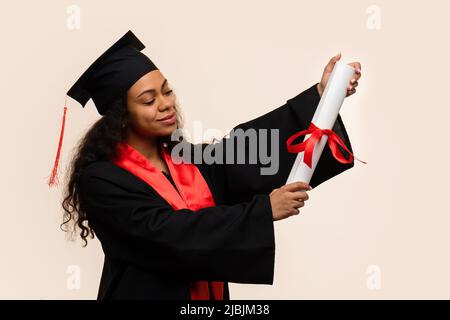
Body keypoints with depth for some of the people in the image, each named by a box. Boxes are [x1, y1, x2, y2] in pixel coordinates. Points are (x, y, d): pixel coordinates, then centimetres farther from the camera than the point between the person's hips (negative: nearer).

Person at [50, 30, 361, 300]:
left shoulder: (186, 158, 3)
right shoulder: (101, 179, -16)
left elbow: (250, 146, -8)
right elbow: (170, 233, -25)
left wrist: (321, 94, -16)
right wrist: (263, 210, -25)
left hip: (208, 293, 6)